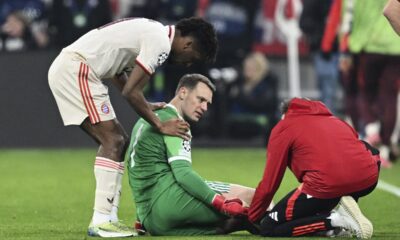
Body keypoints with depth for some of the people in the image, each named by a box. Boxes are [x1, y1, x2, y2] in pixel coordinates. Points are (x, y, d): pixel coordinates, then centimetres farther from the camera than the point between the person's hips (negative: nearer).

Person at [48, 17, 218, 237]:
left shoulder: (153, 32, 18)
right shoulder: (160, 43, -13)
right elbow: (131, 92, -15)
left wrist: (147, 107, 23)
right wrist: (160, 126, -5)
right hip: (75, 69, -11)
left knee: (118, 141, 10)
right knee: (113, 141, -12)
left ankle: (107, 218, 8)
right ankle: (101, 221, -16)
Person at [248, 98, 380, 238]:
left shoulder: (283, 127, 19)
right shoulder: (335, 121, 33)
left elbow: (269, 184, 17)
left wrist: (253, 218, 30)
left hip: (327, 186, -5)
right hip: (366, 180, 5)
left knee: (268, 227, 10)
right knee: (371, 152, 41)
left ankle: (336, 220, -7)